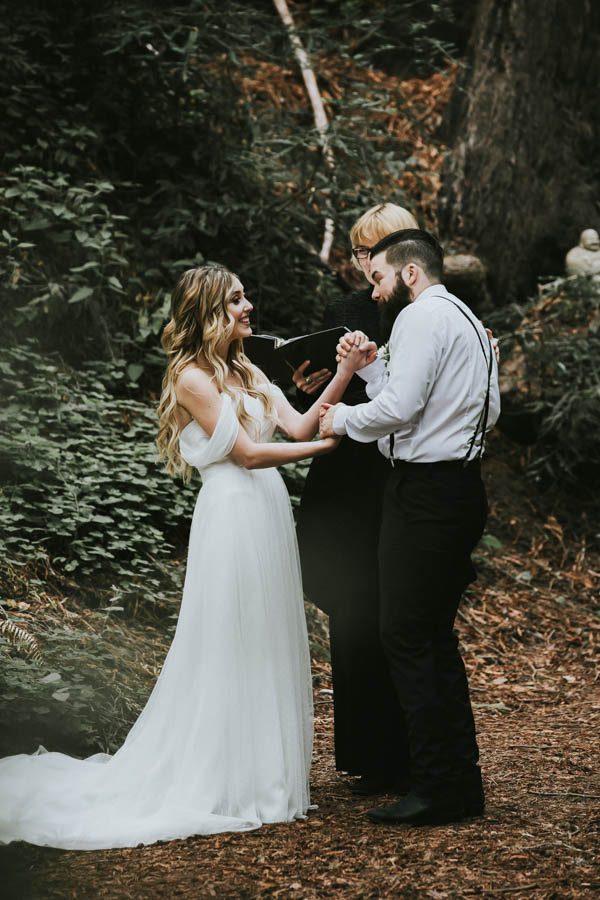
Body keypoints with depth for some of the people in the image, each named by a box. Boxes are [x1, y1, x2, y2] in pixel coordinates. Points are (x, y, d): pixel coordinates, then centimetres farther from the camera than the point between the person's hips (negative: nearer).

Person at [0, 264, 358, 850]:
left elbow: (297, 424, 6)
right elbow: (248, 453, -12)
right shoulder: (192, 377, -9)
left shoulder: (246, 372, 16)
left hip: (268, 516, 8)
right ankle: (221, 784, 7)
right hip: (231, 518, -8)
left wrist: (345, 374, -3)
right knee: (228, 653, -2)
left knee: (266, 647, 12)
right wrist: (325, 446, -6)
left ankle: (262, 774, 21)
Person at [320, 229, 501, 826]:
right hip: (461, 485, 10)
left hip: (424, 493, -10)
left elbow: (399, 410, -19)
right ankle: (462, 782, 18)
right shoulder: (469, 322, 20)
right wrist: (369, 368, 15)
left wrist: (345, 419, -3)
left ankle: (435, 788, -5)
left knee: (407, 637, -6)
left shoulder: (422, 317, -10)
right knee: (435, 637, 14)